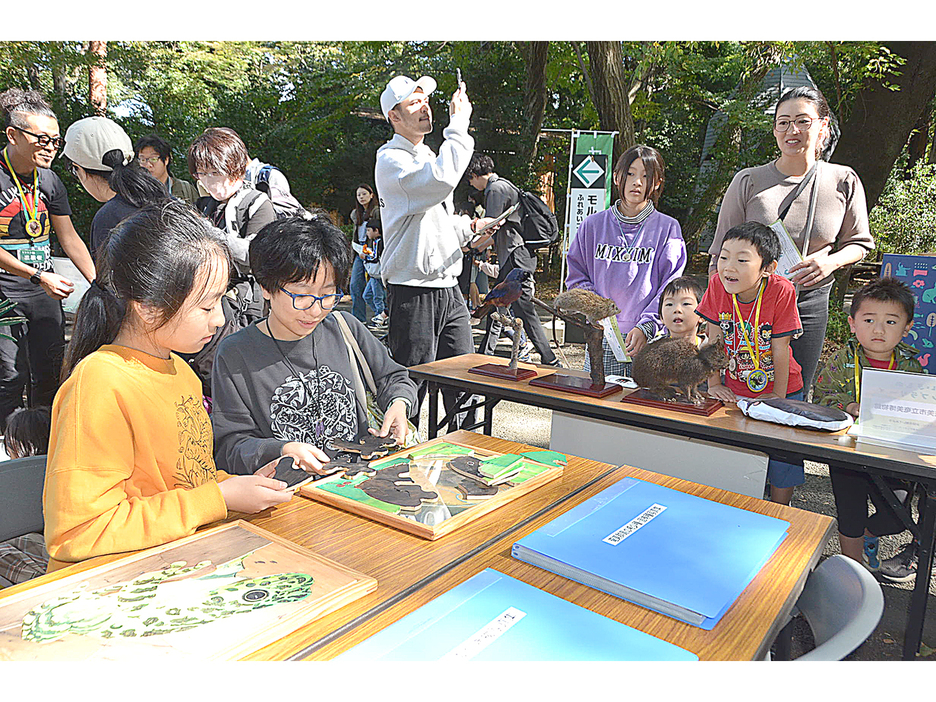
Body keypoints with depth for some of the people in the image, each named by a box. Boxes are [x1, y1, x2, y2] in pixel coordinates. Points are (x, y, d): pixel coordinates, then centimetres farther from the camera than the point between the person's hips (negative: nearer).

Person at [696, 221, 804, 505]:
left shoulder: (780, 292, -23)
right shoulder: (718, 285, -16)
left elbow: (780, 350, -17)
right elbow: (714, 339, -8)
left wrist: (777, 398, -13)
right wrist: (714, 383, -7)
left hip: (777, 388, -2)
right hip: (734, 389, 2)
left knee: (781, 457, 3)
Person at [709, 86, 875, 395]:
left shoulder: (844, 181, 2)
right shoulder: (748, 181, -3)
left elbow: (860, 243, 13)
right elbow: (721, 256, -1)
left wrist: (830, 261, -11)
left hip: (810, 303, 2)